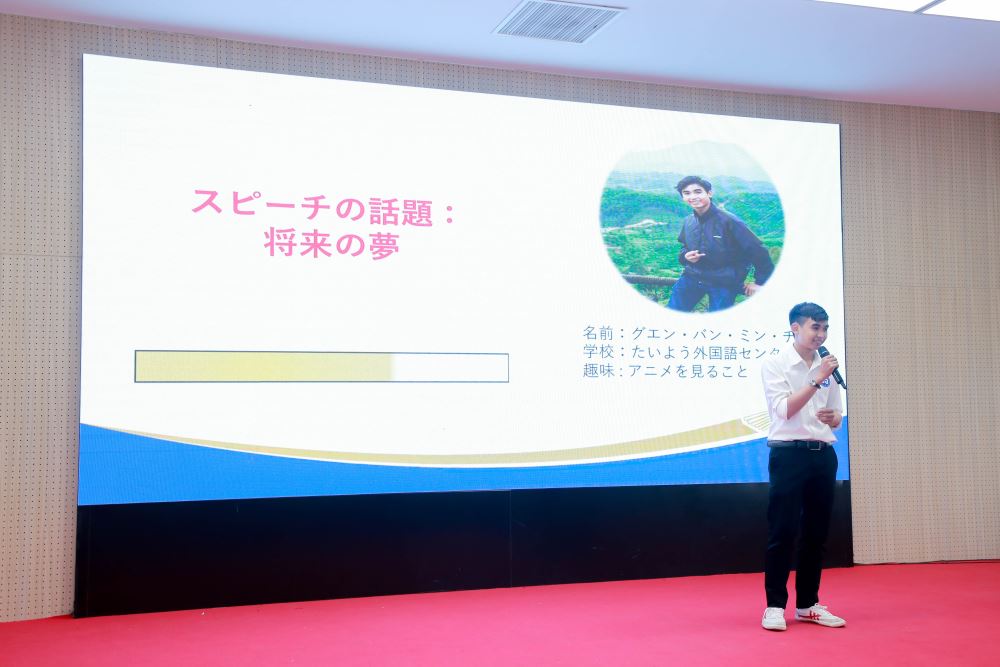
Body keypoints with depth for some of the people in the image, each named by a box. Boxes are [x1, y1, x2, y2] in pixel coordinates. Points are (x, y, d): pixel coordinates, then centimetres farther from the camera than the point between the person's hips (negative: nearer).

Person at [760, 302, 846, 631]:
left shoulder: (825, 366, 13)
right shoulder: (775, 364, -3)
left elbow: (837, 417, 19)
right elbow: (785, 409, -14)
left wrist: (832, 417, -4)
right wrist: (817, 379, -17)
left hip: (823, 455, 6)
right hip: (789, 454, -6)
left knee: (816, 532, 9)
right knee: (782, 532, -3)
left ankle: (808, 604, 19)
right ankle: (775, 605, 5)